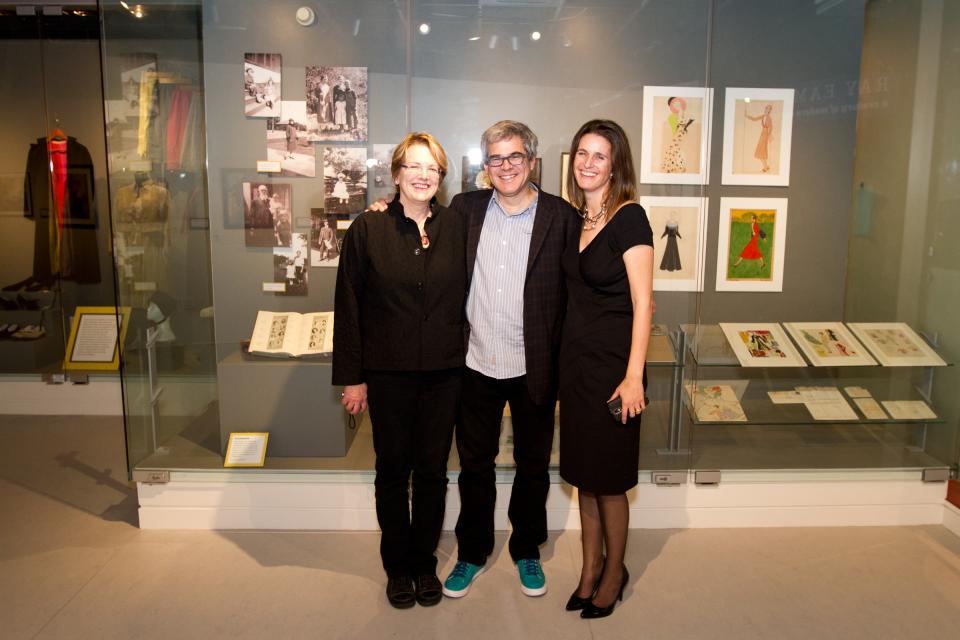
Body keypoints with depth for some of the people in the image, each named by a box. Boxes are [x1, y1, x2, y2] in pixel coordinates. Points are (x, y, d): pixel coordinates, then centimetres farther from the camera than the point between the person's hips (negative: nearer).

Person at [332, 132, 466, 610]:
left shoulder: (455, 227, 1)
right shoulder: (367, 229, -3)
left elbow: (466, 296, 5)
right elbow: (348, 306, -2)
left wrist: (466, 357, 0)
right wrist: (351, 376, -4)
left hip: (443, 372, 1)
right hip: (388, 373, -1)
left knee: (433, 470, 11)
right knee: (393, 469, 11)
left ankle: (424, 562, 31)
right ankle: (397, 566, 30)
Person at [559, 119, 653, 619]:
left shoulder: (628, 217, -12)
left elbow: (642, 304, -15)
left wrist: (633, 377, -19)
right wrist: (566, 351, 7)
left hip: (612, 362, -7)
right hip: (574, 358, 7)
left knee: (608, 478, 7)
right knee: (582, 473, 16)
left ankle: (614, 572, 29)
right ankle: (590, 569, 33)